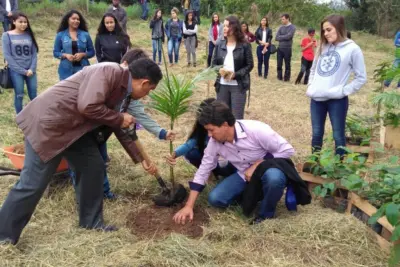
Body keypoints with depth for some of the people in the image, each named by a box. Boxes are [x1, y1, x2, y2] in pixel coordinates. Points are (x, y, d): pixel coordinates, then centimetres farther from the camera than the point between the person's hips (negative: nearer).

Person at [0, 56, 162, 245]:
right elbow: (87, 106, -31)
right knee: (32, 184, -1)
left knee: (94, 167, 11)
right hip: (48, 122, -9)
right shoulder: (109, 72, -19)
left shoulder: (120, 88, 11)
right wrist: (119, 118, -15)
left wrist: (141, 159, 22)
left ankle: (91, 221, 26)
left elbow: (119, 129, 19)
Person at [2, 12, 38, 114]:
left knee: (34, 95, 4)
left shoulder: (29, 35, 6)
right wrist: (22, 70, -11)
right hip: (16, 71, -2)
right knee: (19, 96, 1)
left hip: (30, 71, 2)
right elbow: (7, 56, -6)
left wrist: (32, 69, -8)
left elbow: (34, 53, 6)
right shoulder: (7, 35, -1)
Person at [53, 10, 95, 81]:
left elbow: (92, 52, 8)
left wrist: (82, 54, -11)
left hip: (83, 69, 0)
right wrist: (65, 55, -11)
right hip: (66, 70, 0)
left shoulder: (85, 35, 5)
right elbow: (55, 52, 7)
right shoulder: (60, 35, 5)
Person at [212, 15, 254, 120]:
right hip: (222, 85, 4)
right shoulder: (220, 45, 4)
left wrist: (235, 74, -18)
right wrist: (219, 70, -13)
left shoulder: (244, 45, -7)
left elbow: (249, 65, -4)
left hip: (238, 86, -4)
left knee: (237, 117, 0)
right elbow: (214, 63, 9)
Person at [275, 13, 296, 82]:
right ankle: (279, 77, 18)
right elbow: (276, 38, -1)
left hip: (287, 49, -4)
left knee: (287, 64, 5)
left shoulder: (292, 27, -3)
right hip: (280, 48, 4)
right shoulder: (281, 27, 8)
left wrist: (280, 37, -4)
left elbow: (288, 36, -17)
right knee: (279, 64, 6)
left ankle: (287, 77, 15)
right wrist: (284, 37, -10)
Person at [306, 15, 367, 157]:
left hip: (337, 100, -5)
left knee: (338, 135, 6)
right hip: (317, 99, 5)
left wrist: (343, 91, -10)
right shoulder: (323, 46, 10)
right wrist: (310, 86, 8)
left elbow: (361, 78, -4)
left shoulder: (352, 49, -7)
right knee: (316, 134, 14)